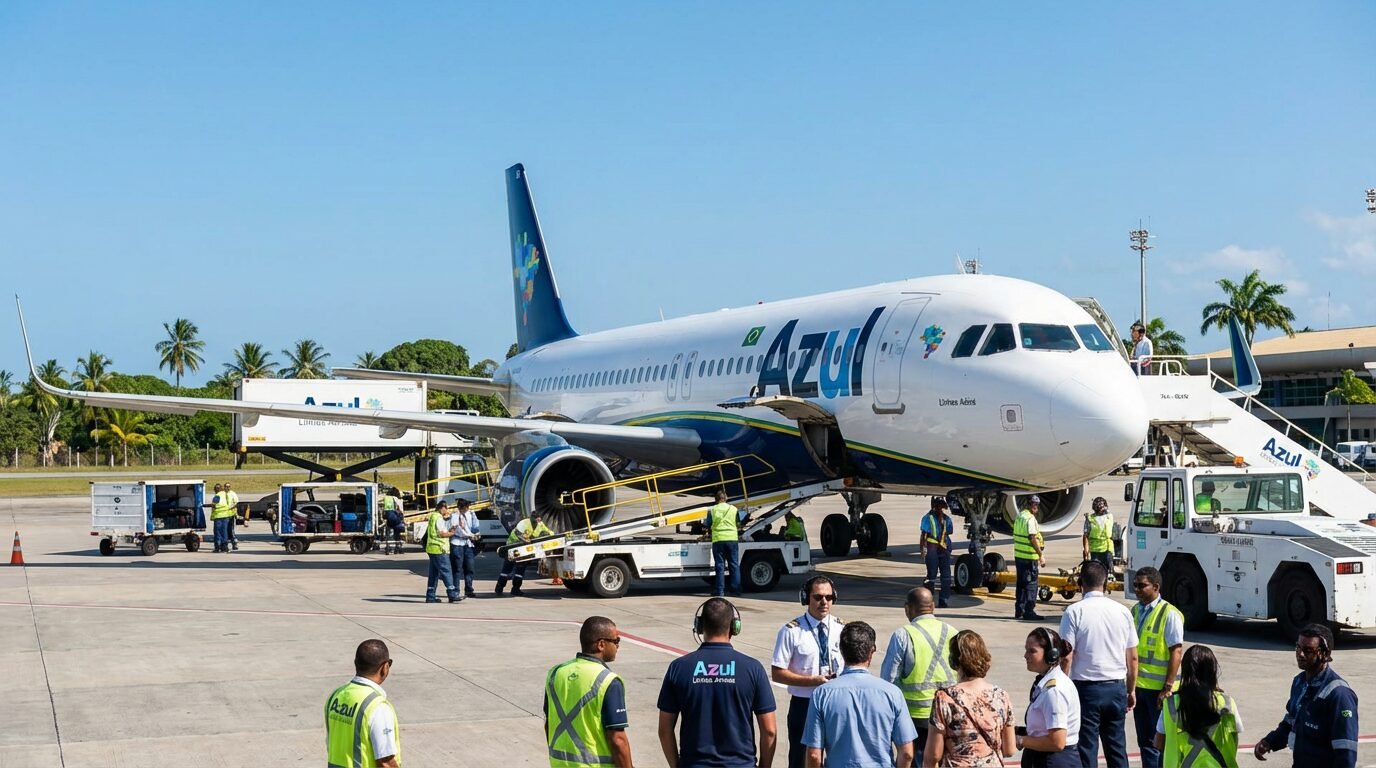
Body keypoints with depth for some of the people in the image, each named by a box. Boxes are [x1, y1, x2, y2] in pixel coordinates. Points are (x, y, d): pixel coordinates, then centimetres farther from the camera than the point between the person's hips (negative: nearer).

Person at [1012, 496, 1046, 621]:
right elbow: (1032, 538, -20)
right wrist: (1041, 555, -16)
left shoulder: (1019, 516, 13)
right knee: (1031, 584, -3)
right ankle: (1029, 612, -3)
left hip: (1018, 555, 9)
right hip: (1030, 557, -9)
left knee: (1021, 583, 15)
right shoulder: (1030, 519, -15)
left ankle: (1019, 610, 20)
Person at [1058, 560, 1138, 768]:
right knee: (1117, 749, 13)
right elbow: (1132, 658, 8)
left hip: (1086, 688, -4)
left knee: (1086, 751, 2)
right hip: (1116, 688, 4)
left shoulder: (1075, 612, -10)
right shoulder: (1122, 611, 3)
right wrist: (1131, 690, 19)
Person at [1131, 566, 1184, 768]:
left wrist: (1168, 687, -19)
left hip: (1159, 689, -7)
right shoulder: (1135, 612, 8)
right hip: (1138, 686, 7)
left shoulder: (1169, 614, -13)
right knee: (1145, 741, 13)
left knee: (1160, 742, 1)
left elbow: (1176, 651, -15)